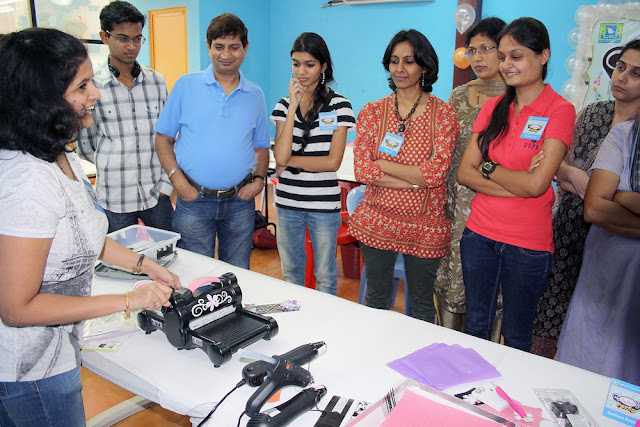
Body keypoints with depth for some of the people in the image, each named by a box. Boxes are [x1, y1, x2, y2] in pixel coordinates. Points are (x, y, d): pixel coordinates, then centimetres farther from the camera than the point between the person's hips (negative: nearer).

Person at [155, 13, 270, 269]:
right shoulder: (186, 86, 2)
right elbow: (163, 138, 3)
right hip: (194, 200, -2)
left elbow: (261, 147, 14)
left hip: (240, 201, 2)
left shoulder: (255, 95, 9)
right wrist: (177, 178, -10)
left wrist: (259, 179, -3)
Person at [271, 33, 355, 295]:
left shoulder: (339, 106, -4)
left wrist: (290, 161, -8)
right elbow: (280, 156, -10)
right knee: (291, 272, 17)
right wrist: (293, 106, -11)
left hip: (324, 205, -3)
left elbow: (333, 162, -11)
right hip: (287, 204, 3)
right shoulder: (284, 105, 5)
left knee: (325, 276, 9)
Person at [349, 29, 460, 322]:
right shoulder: (372, 111, 1)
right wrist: (414, 180, -15)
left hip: (424, 225, -1)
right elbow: (361, 169, -9)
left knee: (422, 305, 15)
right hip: (377, 220, 2)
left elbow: (436, 172, -16)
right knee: (376, 298, 18)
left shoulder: (444, 114, -4)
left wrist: (382, 164, -13)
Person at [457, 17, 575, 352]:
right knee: (475, 327, 17)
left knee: (516, 338, 12)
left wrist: (487, 167, -6)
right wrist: (517, 184, -14)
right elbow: (464, 173, -2)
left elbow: (537, 183, -19)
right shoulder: (493, 107, 7)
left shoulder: (559, 110, -8)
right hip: (479, 235, 4)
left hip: (528, 244, -4)